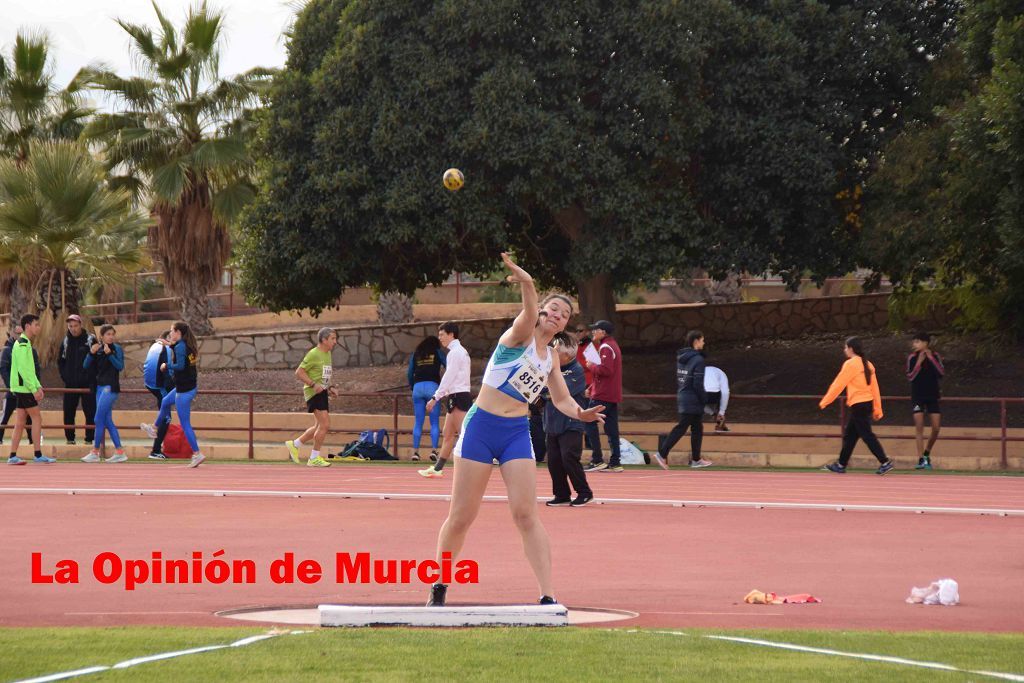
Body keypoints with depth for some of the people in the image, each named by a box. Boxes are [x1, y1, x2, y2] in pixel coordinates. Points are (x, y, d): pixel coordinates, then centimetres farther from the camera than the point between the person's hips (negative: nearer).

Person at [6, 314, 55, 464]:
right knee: (37, 418, -6)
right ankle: (38, 455, -4)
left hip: (21, 389, 10)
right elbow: (24, 370, -21)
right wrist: (34, 389, -20)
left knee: (20, 422, 7)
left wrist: (38, 386, 12)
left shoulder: (25, 344, 17)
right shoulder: (23, 345, -15)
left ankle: (13, 456, 6)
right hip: (24, 388, -10)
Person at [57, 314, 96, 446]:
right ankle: (70, 438, 10)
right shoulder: (66, 342, 9)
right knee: (68, 412, 2)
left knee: (90, 412, -3)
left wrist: (92, 378, -9)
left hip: (87, 384, -4)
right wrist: (64, 376, 6)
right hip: (71, 384, 4)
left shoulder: (90, 340, -3)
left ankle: (89, 438, 2)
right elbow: (60, 361, 19)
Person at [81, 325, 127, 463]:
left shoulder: (117, 349, -4)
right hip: (100, 387, 7)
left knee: (99, 419, -8)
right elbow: (86, 366, 6)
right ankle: (119, 453, 9)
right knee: (107, 421, 6)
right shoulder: (98, 349, 10)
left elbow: (120, 366, -15)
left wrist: (109, 354, -24)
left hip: (111, 387, -7)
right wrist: (91, 353, -10)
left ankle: (95, 452, -3)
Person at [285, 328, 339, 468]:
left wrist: (330, 388, 12)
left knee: (319, 427, 14)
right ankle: (314, 458, -6)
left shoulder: (327, 354, 16)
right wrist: (313, 385, -22)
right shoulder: (313, 354, -12)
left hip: (322, 393, 10)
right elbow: (299, 372, -14)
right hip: (314, 393, -10)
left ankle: (294, 445, 28)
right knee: (325, 424, -14)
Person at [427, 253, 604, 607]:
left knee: (526, 514, -10)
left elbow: (561, 398, 23)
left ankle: (547, 597, -13)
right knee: (461, 516, 1)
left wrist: (580, 413, 0)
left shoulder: (550, 357, 12)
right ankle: (439, 589, 18)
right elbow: (529, 314, -29)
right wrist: (527, 285, -52)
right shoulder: (521, 336, -7)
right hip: (481, 428, -4)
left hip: (517, 432, 4)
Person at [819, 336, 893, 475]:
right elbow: (875, 387, 12)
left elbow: (838, 385, -10)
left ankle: (885, 462, -12)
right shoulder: (867, 364, 12)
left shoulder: (850, 364, -12)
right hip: (868, 403, 9)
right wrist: (877, 409, 16)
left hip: (858, 405, -9)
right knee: (849, 435, 15)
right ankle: (841, 465, 22)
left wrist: (824, 402, -2)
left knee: (867, 436, -7)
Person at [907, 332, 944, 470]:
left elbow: (942, 373, -10)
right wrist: (919, 362, -18)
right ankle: (921, 460, -7)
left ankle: (926, 453, 21)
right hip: (917, 396, -1)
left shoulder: (935, 357, 1)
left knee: (936, 428, -1)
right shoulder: (912, 358, -2)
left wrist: (931, 359, -15)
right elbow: (910, 376, -9)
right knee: (919, 428, -8)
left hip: (932, 396, 1)